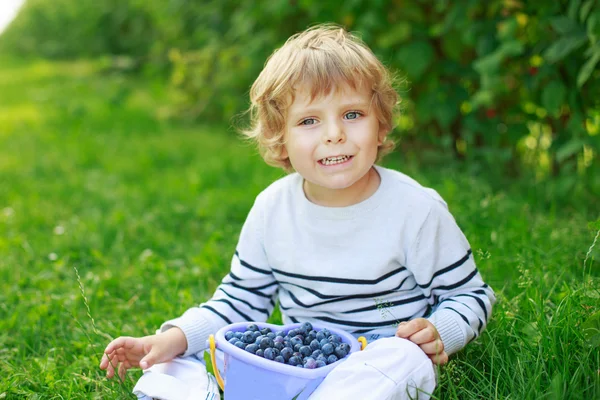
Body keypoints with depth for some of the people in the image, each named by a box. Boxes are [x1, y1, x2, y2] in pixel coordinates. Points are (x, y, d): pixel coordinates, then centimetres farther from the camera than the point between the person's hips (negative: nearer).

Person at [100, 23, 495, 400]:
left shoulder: (416, 210, -13)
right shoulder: (272, 209, -2)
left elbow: (470, 295, -2)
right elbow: (242, 299, 9)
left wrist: (438, 333, -24)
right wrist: (175, 338, -6)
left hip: (380, 362, -3)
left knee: (404, 357, -39)